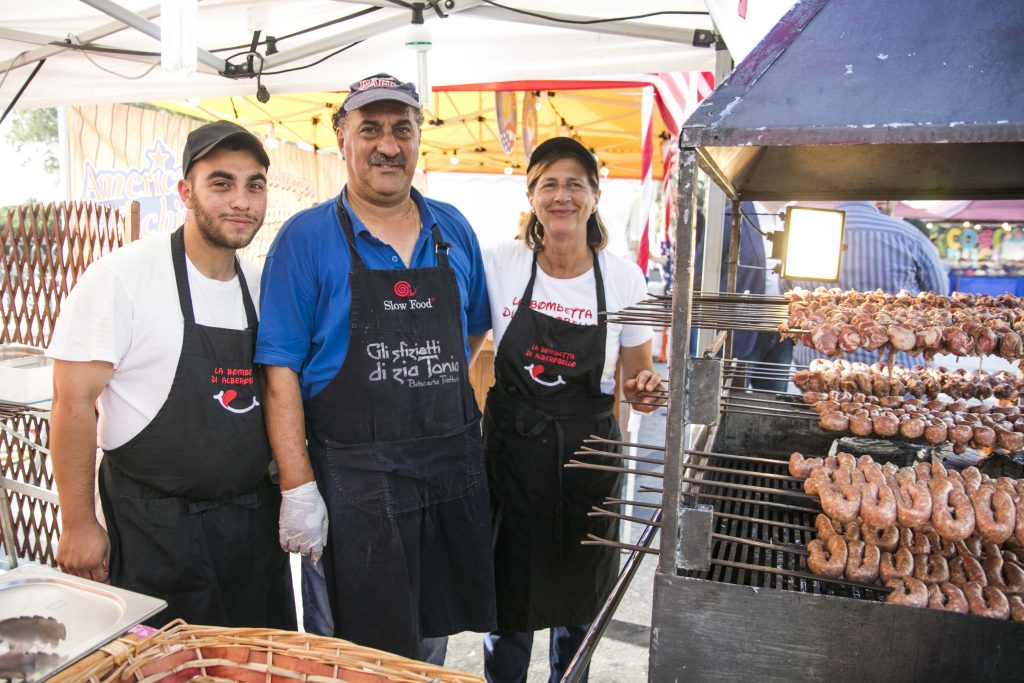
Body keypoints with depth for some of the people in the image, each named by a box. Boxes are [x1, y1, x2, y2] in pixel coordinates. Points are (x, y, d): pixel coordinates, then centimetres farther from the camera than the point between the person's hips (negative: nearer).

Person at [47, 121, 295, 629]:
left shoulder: (264, 286, 5)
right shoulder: (121, 277, -13)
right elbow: (74, 401, -13)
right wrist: (79, 525, -11)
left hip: (255, 517, 6)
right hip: (156, 525, -5)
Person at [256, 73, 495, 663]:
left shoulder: (454, 230, 7)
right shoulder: (306, 238, -6)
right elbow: (281, 371, -9)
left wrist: (426, 388, 6)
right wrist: (298, 490, -13)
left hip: (453, 466, 4)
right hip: (354, 476, -4)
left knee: (433, 639, 19)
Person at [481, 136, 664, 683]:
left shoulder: (624, 278, -6)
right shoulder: (500, 265, -7)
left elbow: (638, 376, 3)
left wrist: (644, 390, -19)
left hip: (587, 452, 1)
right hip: (512, 447, 0)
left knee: (578, 598, 18)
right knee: (507, 597, 9)